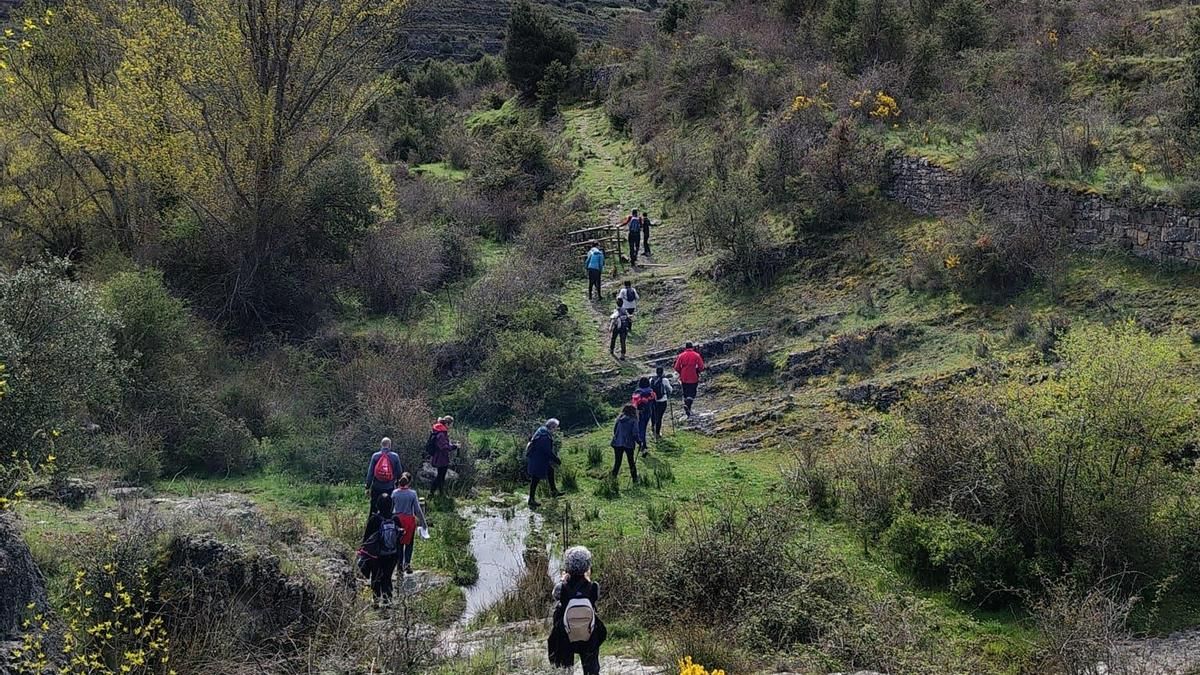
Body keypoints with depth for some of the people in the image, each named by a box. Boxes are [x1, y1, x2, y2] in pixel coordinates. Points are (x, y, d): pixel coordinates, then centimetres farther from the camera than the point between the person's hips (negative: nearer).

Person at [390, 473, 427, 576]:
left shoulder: (395, 493, -6)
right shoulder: (413, 493, -13)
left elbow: (391, 508, 3)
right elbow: (418, 510, -9)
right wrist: (423, 523, 0)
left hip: (398, 520, 2)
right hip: (410, 520, -2)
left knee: (399, 544, 15)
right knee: (409, 544, 13)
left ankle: (400, 565, 18)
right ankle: (407, 563, 1)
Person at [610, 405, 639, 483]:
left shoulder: (619, 418, 4)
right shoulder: (633, 420, -7)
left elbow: (614, 430, 7)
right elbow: (635, 433, -12)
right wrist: (638, 442, 2)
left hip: (617, 443, 2)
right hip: (629, 444, -2)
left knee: (617, 462, 11)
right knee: (631, 462, 13)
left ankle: (613, 477, 5)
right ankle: (635, 479, 18)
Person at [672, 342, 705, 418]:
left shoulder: (681, 355, -1)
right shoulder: (696, 355, -6)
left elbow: (677, 368, -1)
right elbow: (701, 367, -8)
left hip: (684, 378, 3)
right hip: (693, 378, -2)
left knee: (685, 393, 16)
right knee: (692, 393, 2)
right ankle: (688, 405, -24)